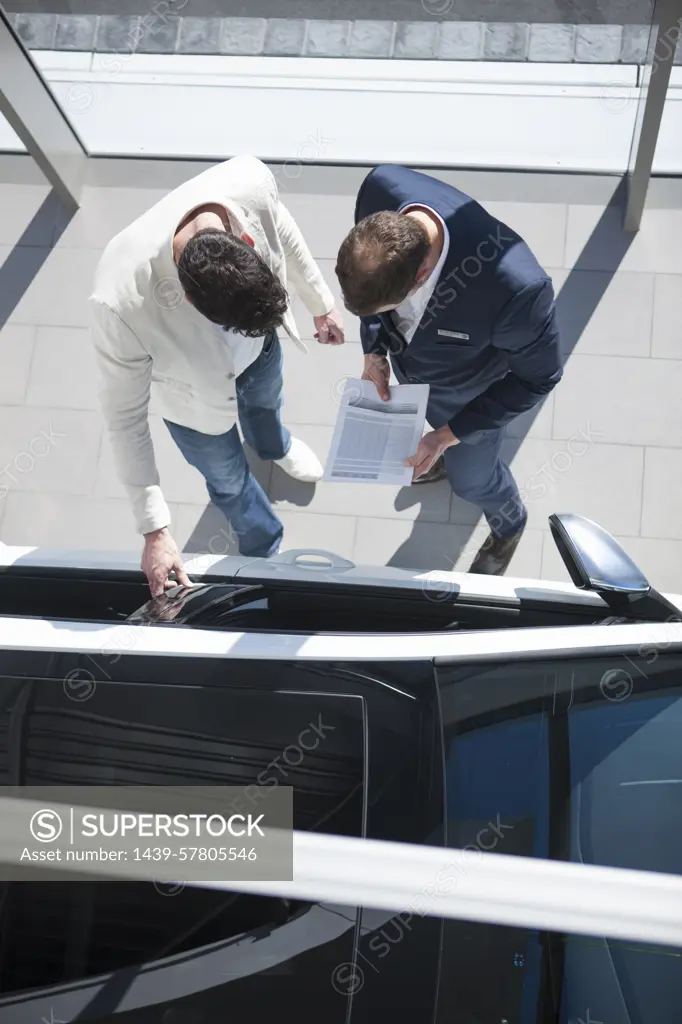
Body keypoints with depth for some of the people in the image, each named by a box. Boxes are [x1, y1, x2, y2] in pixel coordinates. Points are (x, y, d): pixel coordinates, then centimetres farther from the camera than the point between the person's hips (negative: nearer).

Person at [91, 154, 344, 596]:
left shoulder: (250, 180, -38)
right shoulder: (122, 304, -47)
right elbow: (126, 417, -30)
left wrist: (321, 302, 1)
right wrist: (155, 530, -25)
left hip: (260, 347, 3)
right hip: (194, 393, -3)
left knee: (265, 403, 38)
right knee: (229, 479, 25)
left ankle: (273, 445, 75)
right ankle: (265, 550, 59)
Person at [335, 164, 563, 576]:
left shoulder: (516, 286, -48)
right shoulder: (383, 187, -33)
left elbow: (538, 376, -26)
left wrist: (448, 436, -24)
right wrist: (374, 352, -15)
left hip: (465, 394, -4)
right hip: (406, 362, 4)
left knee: (472, 478, 24)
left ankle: (509, 525, 60)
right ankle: (448, 457, 72)